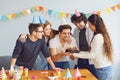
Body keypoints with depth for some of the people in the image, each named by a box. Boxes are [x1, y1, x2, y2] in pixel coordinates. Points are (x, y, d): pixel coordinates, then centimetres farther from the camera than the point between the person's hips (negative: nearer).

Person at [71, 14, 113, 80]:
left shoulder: (98, 37, -18)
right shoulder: (102, 35, 10)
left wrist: (75, 54, -8)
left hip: (103, 69, -8)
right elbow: (94, 52, 12)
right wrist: (80, 52, 12)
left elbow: (92, 55, -15)